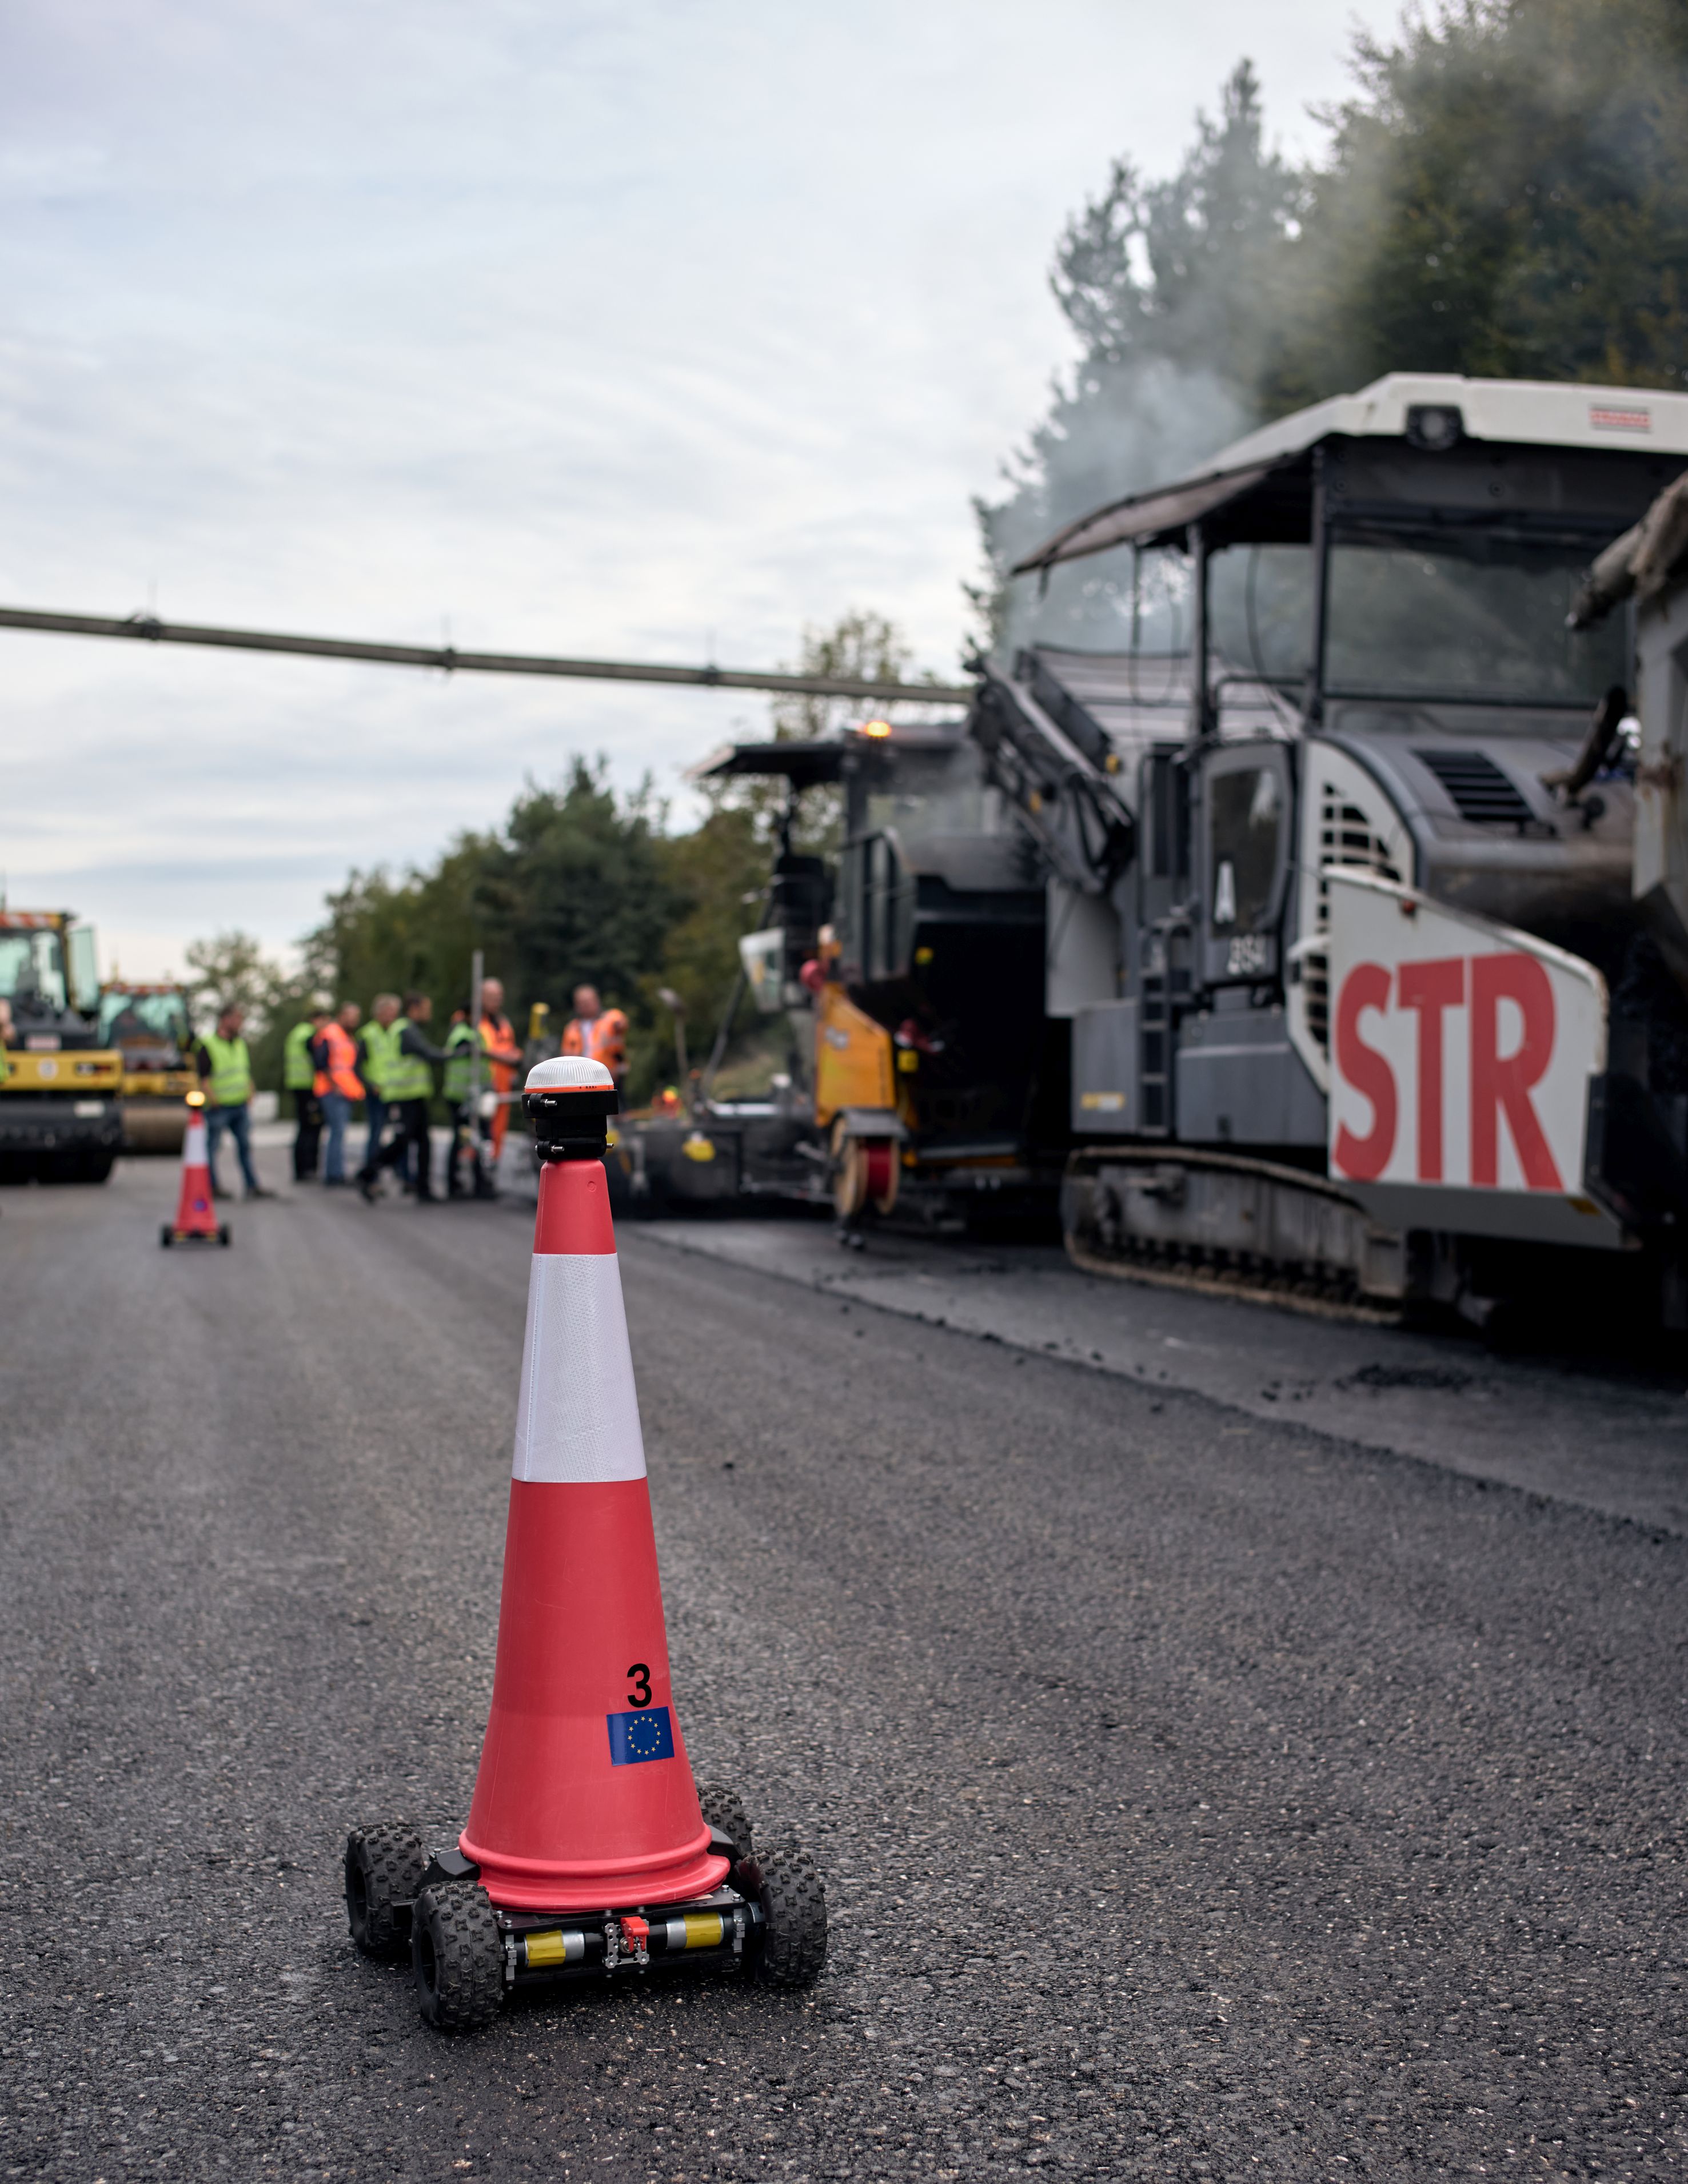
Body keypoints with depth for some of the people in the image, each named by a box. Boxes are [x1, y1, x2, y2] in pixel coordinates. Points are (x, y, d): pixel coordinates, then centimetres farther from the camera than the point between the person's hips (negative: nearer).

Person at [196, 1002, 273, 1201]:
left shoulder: (241, 1043, 13)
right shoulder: (208, 1045, -9)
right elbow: (204, 1077, -11)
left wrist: (249, 1097, 12)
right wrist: (213, 1100, -14)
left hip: (241, 1105, 7)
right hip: (219, 1107, -7)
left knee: (245, 1145, 7)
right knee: (212, 1146, 2)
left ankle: (253, 1186, 9)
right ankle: (213, 1187, 9)